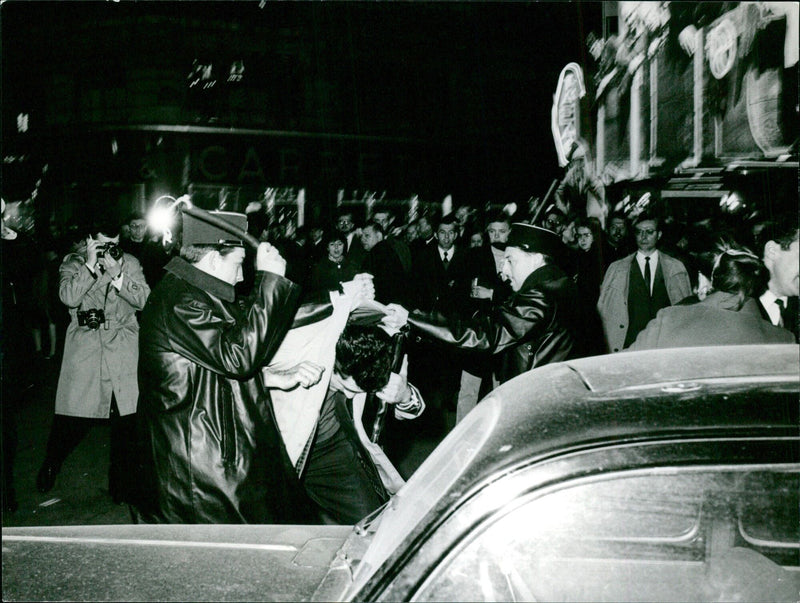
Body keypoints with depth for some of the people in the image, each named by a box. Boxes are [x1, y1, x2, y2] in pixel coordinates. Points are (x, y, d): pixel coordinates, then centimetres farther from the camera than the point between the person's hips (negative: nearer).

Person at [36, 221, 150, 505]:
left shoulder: (129, 263, 9)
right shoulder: (73, 263, 6)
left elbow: (143, 299, -2)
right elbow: (68, 297, -11)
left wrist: (116, 275, -13)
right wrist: (90, 264, -14)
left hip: (123, 352, 1)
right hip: (84, 351, -1)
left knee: (126, 419, -2)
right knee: (72, 419, 3)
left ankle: (122, 483, 15)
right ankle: (49, 468, 31)